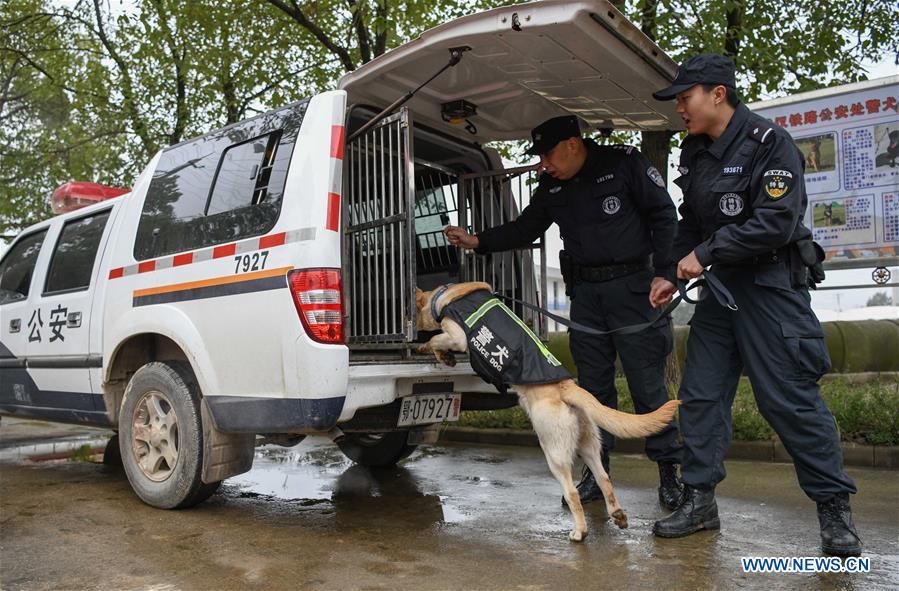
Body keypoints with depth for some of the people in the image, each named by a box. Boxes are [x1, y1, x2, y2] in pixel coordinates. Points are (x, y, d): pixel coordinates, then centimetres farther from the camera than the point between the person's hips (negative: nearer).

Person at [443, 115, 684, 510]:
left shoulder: (625, 164, -5)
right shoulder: (551, 187, 10)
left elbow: (664, 216, -4)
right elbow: (524, 229, 19)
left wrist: (664, 273, -10)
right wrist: (477, 241, 8)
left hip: (632, 286, -5)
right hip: (585, 292, 5)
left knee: (647, 382, -4)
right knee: (592, 383, 9)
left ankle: (668, 470, 11)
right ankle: (596, 470, 19)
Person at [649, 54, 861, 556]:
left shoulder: (769, 143, -12)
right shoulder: (696, 151, 11)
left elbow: (776, 222, -21)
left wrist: (705, 254, -18)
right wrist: (673, 273, 7)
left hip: (771, 286, -7)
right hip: (719, 287, 8)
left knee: (790, 398, -5)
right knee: (701, 394, 5)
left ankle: (835, 507, 14)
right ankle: (700, 500, 16)